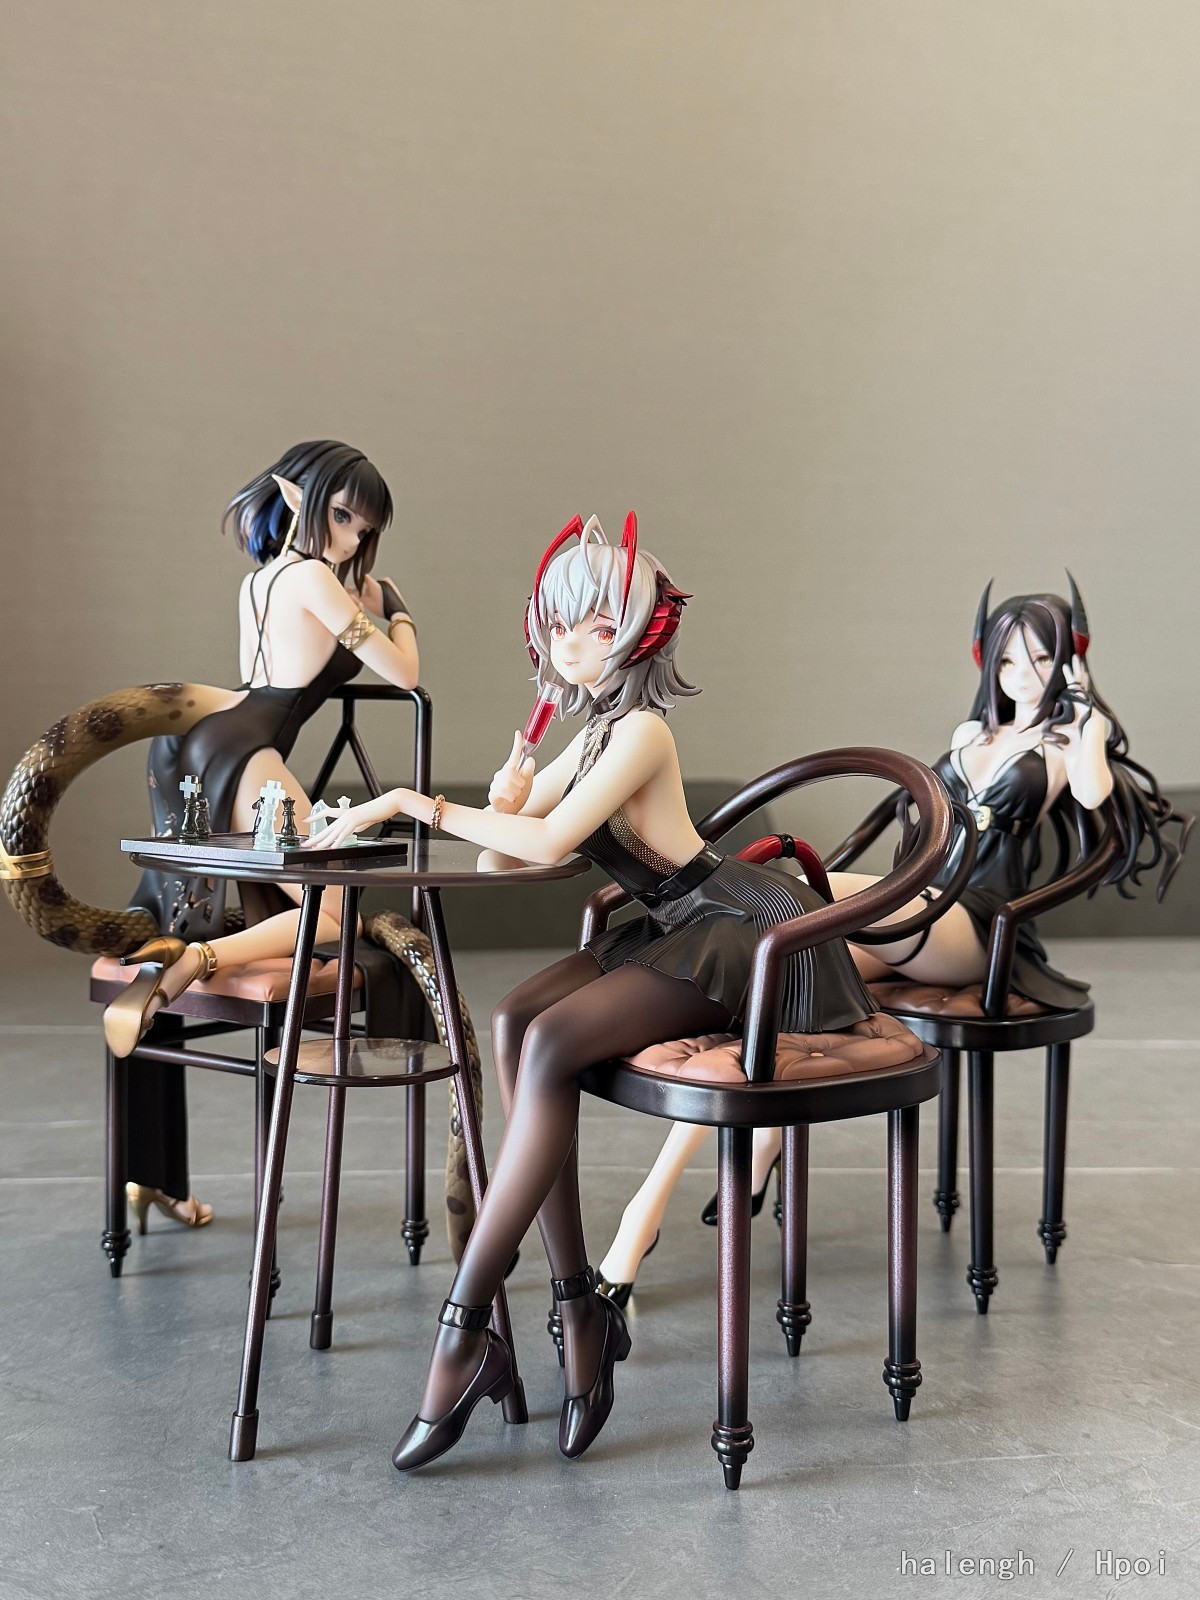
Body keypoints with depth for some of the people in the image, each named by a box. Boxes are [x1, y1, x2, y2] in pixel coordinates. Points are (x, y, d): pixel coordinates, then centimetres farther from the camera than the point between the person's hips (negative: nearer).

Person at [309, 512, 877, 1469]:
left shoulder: (642, 729, -13)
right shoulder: (599, 732, 16)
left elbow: (548, 843, -23)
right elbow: (514, 824, 16)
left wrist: (416, 802, -17)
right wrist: (504, 797, -8)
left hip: (729, 931, -8)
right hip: (667, 933, 8)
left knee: (551, 1042, -29)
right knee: (513, 1025, -17)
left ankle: (465, 1328, -24)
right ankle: (579, 1309, -15)